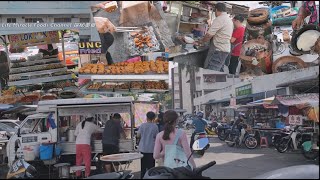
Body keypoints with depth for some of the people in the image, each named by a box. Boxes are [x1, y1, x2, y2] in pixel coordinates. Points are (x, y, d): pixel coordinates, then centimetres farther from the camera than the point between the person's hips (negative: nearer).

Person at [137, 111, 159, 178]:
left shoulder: (142, 125, -3)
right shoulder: (155, 126, -7)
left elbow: (138, 136, 2)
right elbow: (157, 137, -2)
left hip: (143, 149, 2)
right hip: (151, 149, -2)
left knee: (143, 166, 12)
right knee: (151, 165, 4)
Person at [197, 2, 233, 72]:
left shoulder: (219, 19, -14)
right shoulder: (229, 20, 16)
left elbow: (209, 35, -14)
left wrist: (202, 41, 3)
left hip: (218, 50, -10)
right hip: (226, 49, 10)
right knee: (219, 72, 13)